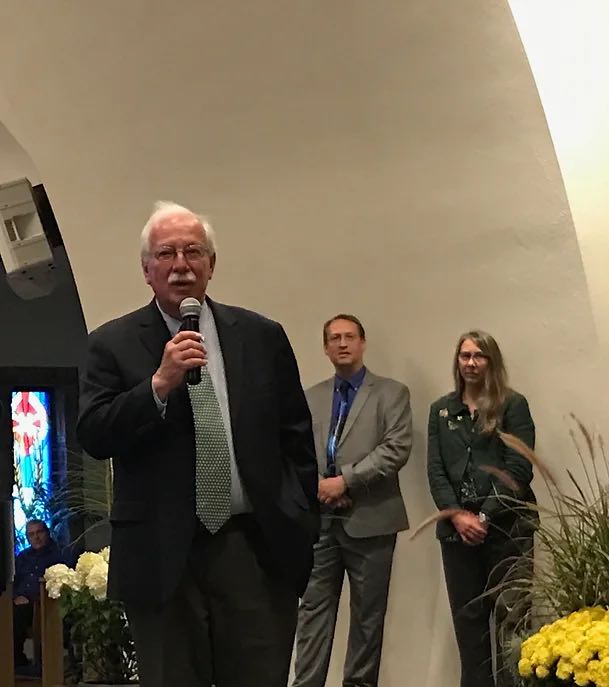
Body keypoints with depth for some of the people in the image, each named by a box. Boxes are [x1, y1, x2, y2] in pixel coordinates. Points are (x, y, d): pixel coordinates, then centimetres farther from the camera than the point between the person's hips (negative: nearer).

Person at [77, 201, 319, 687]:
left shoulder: (262, 336, 7)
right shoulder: (113, 344, 2)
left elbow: (297, 440, 11)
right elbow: (94, 438, -8)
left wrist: (302, 526, 7)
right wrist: (160, 383, -19)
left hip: (258, 550, 1)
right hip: (162, 556, -1)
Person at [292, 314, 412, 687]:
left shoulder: (392, 393, 2)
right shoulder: (312, 397, 14)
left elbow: (397, 448, -10)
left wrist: (345, 479, -16)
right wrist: (315, 484, -12)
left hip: (369, 519, -3)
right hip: (319, 517, 3)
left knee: (368, 613, 6)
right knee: (314, 609, 3)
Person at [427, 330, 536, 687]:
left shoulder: (513, 405, 1)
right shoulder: (442, 410, 14)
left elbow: (519, 469, -6)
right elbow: (435, 469, 7)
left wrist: (485, 516, -12)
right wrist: (457, 515, -8)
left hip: (507, 526, -4)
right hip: (457, 529, 4)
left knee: (511, 615, -4)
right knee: (468, 617, 6)